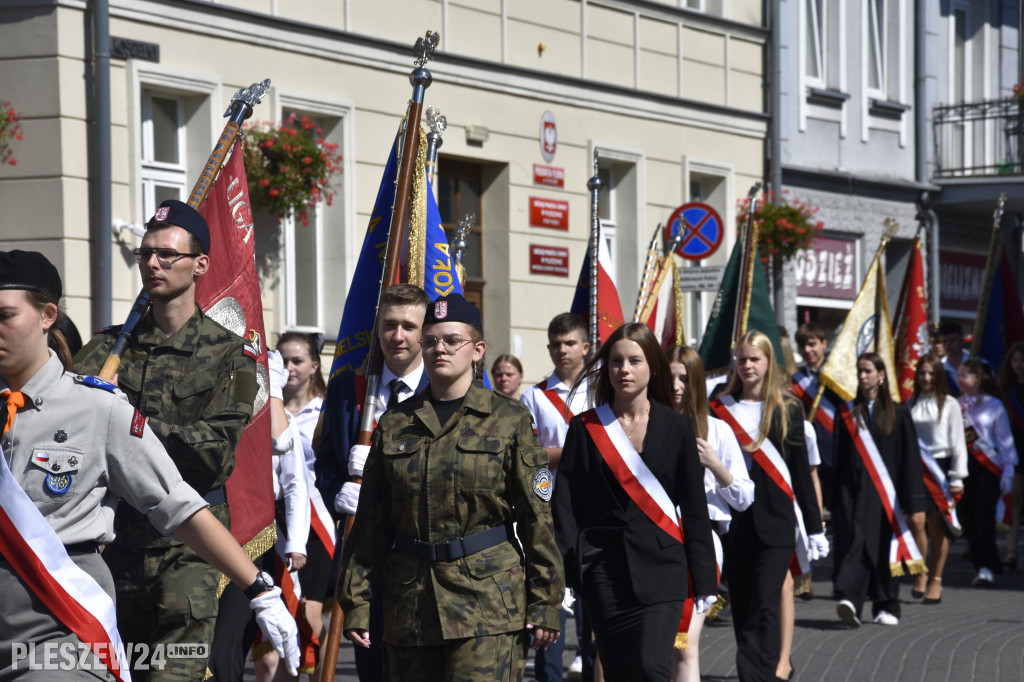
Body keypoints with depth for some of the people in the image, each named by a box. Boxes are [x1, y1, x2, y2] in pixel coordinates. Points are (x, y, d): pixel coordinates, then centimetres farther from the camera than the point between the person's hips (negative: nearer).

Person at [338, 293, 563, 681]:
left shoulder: (509, 419, 2)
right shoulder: (394, 424, 10)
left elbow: (537, 516, 1)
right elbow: (370, 522, 11)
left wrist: (545, 604, -3)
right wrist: (357, 602, 6)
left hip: (488, 599, -3)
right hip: (410, 602, 4)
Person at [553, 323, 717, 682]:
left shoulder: (677, 427, 5)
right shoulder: (585, 428, 5)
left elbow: (694, 507, 6)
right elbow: (565, 505, 2)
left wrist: (704, 580, 3)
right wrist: (562, 573, -8)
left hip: (660, 569, -1)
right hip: (604, 570, 1)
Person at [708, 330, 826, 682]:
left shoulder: (787, 408, 3)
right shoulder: (720, 408, 6)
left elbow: (801, 469, 5)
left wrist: (814, 527, 3)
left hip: (775, 521, -2)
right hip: (733, 520, 2)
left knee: (765, 607, -9)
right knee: (742, 609, 6)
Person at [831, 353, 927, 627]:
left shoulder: (897, 414, 4)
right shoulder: (847, 414, 8)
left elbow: (910, 458, 2)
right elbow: (838, 457, 8)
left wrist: (911, 499, -5)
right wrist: (836, 497, 2)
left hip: (885, 491, 0)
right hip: (854, 490, 0)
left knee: (884, 545, 3)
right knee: (855, 542, -13)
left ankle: (886, 607, 13)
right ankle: (849, 599, -26)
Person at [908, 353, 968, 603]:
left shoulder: (949, 404, 1)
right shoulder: (911, 404, 10)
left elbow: (958, 443, 1)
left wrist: (957, 478, -4)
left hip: (939, 467, -2)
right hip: (915, 467, 2)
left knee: (937, 525, -1)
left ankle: (936, 579, 7)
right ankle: (921, 573, 9)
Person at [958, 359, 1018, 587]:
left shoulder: (993, 405, 2)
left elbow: (1005, 440, 3)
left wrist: (1008, 472, -3)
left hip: (988, 467, -4)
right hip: (963, 468, 4)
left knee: (983, 517, -15)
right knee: (968, 519, 1)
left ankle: (987, 568, -18)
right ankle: (983, 568, 10)